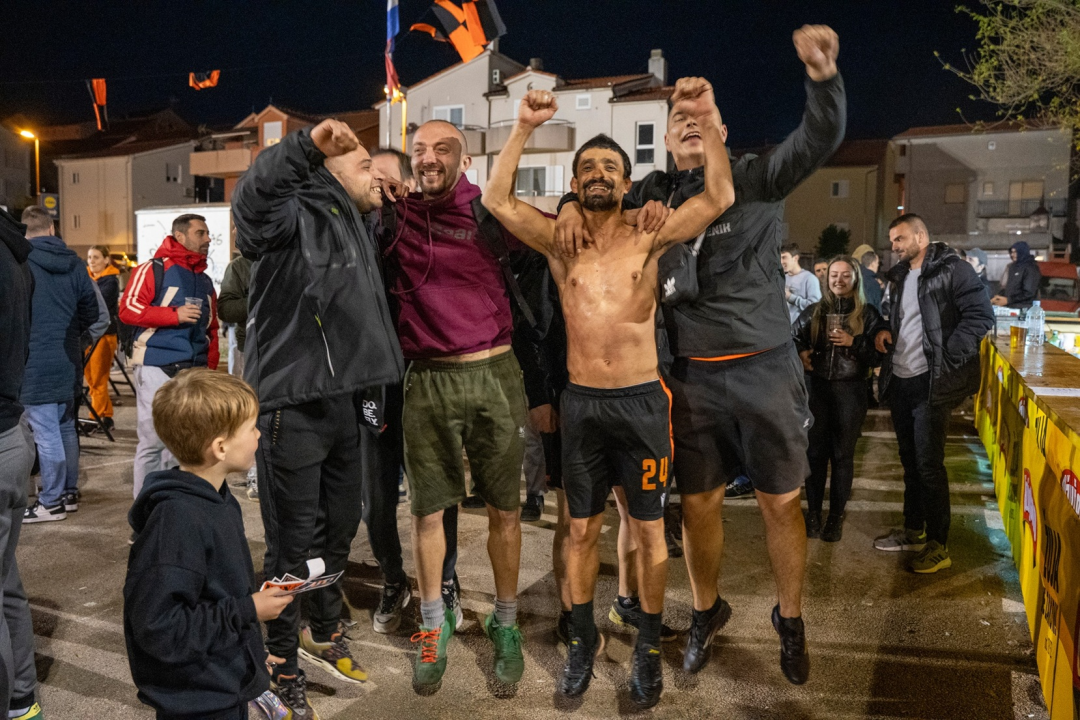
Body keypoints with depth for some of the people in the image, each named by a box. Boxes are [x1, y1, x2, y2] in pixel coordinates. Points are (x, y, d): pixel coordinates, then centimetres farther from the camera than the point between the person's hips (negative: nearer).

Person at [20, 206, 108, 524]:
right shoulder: (74, 264, 5)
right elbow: (95, 314, 7)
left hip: (35, 363, -6)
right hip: (68, 362, 6)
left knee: (46, 434, 0)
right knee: (65, 428, 16)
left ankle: (51, 502, 8)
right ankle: (69, 493, 25)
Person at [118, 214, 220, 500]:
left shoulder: (205, 281, 18)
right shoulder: (154, 270, -1)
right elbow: (127, 308, -11)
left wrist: (211, 367, 13)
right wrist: (175, 315, -15)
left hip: (194, 370, 6)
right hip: (157, 368, -6)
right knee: (153, 439, -5)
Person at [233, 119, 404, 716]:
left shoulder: (357, 234, 20)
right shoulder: (297, 216, -9)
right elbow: (252, 197, -33)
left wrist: (371, 397, 23)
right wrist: (307, 143, -39)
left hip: (344, 405, 9)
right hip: (292, 406, -9)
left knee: (341, 525, 20)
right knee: (293, 541, 1)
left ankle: (322, 630, 42)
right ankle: (282, 665, 20)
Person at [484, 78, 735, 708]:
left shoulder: (649, 239, -1)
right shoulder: (560, 241, 3)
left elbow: (719, 198, -11)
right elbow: (497, 199, -7)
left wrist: (708, 121, -20)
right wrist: (525, 127, -13)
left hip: (642, 401, -1)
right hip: (581, 402, 2)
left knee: (649, 530, 9)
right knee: (582, 531, 13)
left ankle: (649, 647, 27)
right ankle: (584, 638, 32)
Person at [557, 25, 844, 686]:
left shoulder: (756, 179, 1)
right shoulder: (653, 194, 8)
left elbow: (821, 140, -13)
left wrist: (824, 77, -31)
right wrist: (573, 203, -3)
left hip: (765, 367, -2)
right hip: (691, 377, 2)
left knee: (781, 501, 7)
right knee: (699, 503, 10)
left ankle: (790, 620, 29)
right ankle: (708, 609, 34)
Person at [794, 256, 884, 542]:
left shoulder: (868, 313, 1)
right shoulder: (814, 311, 7)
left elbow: (878, 355, -3)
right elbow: (792, 338, 17)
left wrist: (853, 343, -17)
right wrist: (799, 354, -3)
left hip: (851, 390, -2)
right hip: (818, 387, 2)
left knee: (843, 454, 5)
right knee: (815, 451, 3)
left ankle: (836, 516, 15)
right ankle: (813, 513, 14)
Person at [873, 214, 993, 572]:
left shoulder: (952, 269, -9)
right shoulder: (900, 276, 16)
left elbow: (981, 316, -16)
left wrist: (946, 359, -18)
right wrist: (884, 332, 5)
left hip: (930, 384, -8)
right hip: (899, 381, 8)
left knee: (929, 465, -4)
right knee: (910, 460, 16)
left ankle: (938, 546, 7)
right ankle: (913, 531, 29)